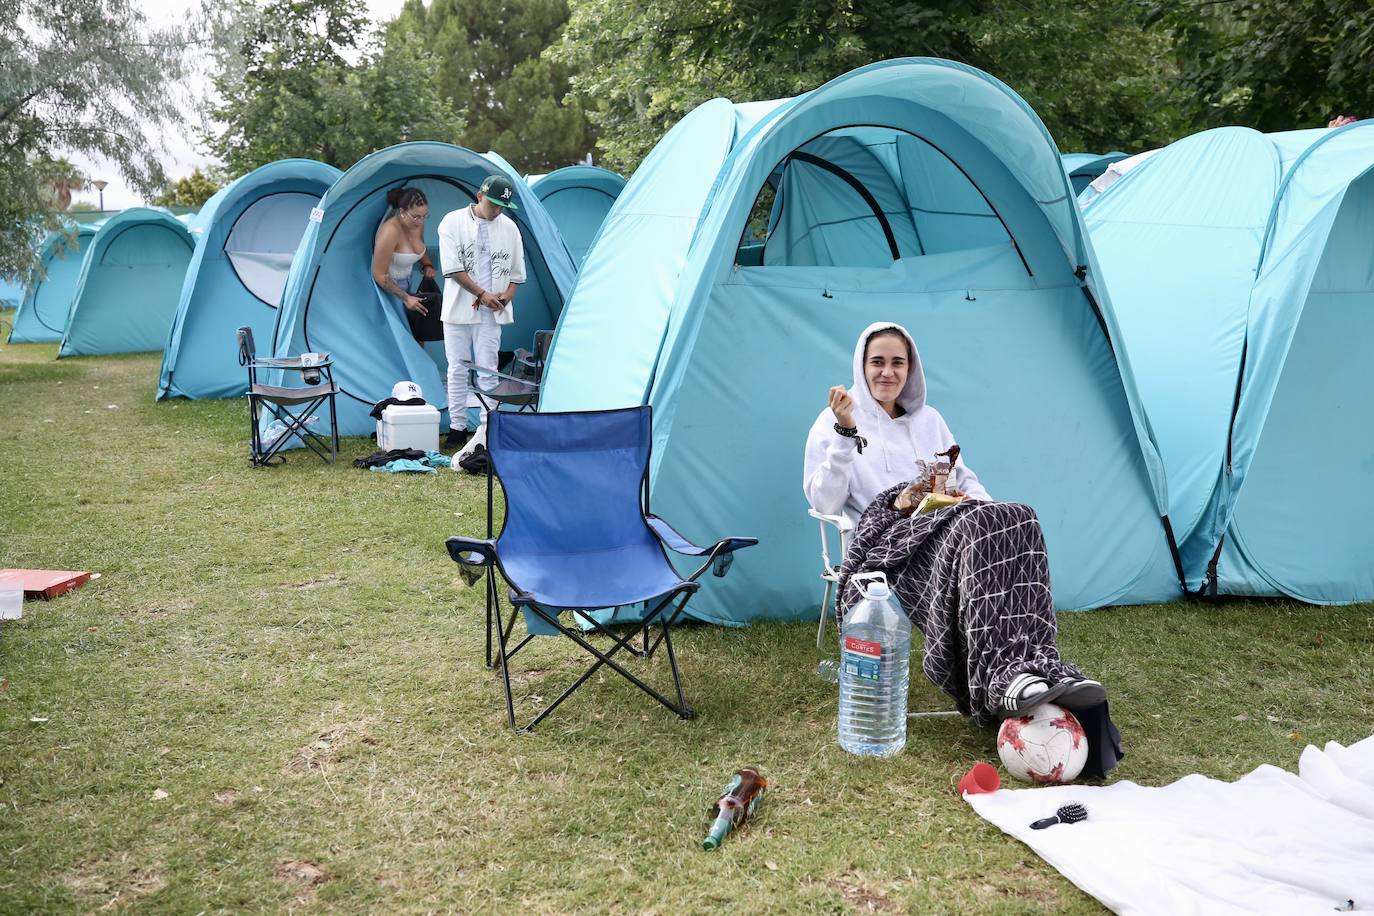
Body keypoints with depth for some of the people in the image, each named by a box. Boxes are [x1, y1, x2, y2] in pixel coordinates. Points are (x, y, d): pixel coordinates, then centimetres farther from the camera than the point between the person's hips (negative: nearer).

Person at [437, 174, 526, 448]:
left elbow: (517, 271, 12)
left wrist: (508, 294, -7)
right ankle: (457, 428, 12)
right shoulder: (453, 221, -2)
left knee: (488, 370, 0)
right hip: (458, 309, -1)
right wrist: (482, 294, -13)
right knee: (457, 369, 4)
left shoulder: (509, 227, 7)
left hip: (491, 312, 1)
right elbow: (452, 268, -8)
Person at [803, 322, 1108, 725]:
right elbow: (824, 504, -2)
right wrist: (845, 434, -13)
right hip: (886, 534, -5)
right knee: (973, 527, -38)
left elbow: (964, 478, 26)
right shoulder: (834, 423, 11)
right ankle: (1003, 675, -51)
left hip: (941, 525, 5)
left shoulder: (929, 419, 27)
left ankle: (1036, 667, -43)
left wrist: (979, 501, 0)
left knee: (1015, 520, -31)